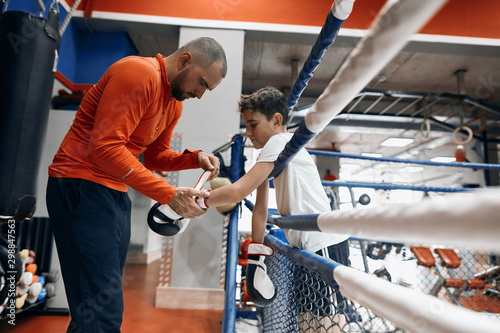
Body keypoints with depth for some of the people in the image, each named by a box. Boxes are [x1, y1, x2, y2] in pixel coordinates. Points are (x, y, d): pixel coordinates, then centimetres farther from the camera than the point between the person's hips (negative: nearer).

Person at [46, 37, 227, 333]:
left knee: (108, 301, 16)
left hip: (117, 194, 9)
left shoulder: (175, 103, 14)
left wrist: (194, 158, 0)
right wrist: (170, 195, -22)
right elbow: (105, 147, -23)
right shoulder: (139, 73, -15)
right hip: (82, 186, -9)